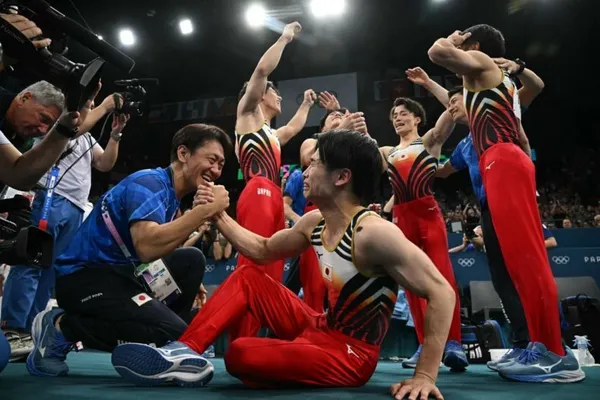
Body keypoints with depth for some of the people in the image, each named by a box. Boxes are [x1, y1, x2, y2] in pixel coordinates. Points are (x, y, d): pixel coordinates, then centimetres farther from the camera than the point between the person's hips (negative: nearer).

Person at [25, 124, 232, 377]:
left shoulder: (169, 193, 12)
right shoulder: (150, 182, -16)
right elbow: (146, 247, -33)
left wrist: (186, 284, 5)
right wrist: (205, 210, -28)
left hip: (118, 273, 9)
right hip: (84, 276, -9)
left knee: (191, 260, 1)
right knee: (174, 334, -21)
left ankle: (161, 349, 3)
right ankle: (61, 326, -7)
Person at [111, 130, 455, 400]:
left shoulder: (373, 232, -25)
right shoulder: (314, 222, 0)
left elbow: (442, 292, -25)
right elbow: (263, 250, 14)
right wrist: (218, 215, 6)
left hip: (351, 357, -8)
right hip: (321, 329, 8)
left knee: (239, 354, -26)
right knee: (248, 277, 5)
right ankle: (185, 352, -4)